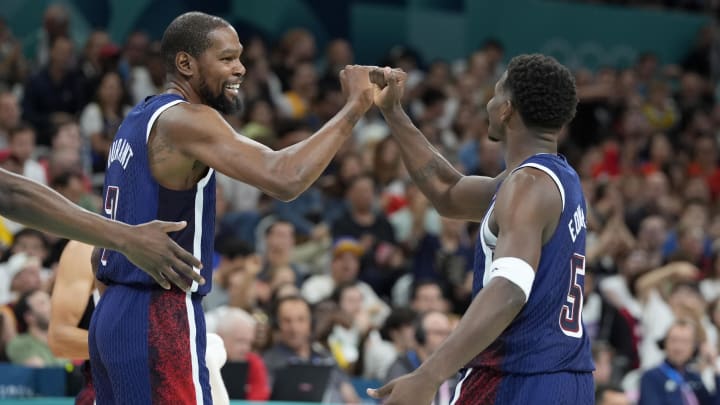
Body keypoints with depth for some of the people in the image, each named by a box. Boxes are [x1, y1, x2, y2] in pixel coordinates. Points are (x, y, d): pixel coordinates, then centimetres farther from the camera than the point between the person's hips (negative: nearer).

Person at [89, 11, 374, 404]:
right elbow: (285, 179, -27)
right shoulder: (185, 120, -14)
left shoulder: (138, 120, 16)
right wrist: (354, 107, -20)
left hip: (113, 313, 10)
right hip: (158, 318, -10)